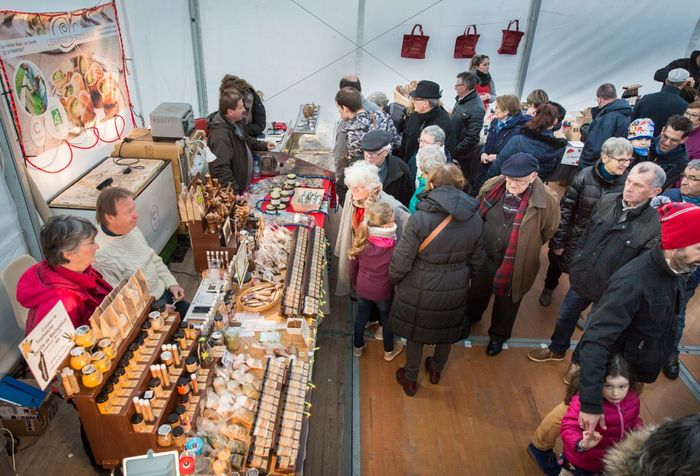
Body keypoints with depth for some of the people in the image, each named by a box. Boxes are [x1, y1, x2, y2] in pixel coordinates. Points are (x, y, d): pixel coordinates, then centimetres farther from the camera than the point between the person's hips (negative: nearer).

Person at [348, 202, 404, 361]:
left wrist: (355, 283, 14)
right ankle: (389, 351, 45)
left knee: (361, 316, 26)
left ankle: (358, 347, 48)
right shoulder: (395, 246, -28)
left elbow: (353, 266, -4)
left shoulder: (362, 241, -17)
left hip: (362, 288, 3)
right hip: (383, 291, -3)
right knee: (387, 319, 23)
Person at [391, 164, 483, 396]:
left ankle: (410, 379, 40)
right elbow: (475, 262, 2)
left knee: (415, 332, 20)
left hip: (420, 289, -3)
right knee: (447, 330, 27)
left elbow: (401, 261, -20)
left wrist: (393, 279, 1)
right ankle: (436, 370, 52)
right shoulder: (475, 220, -11)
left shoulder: (420, 219, -25)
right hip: (456, 289, 4)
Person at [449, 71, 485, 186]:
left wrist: (454, 151, -18)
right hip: (453, 152, 8)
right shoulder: (460, 100, 4)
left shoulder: (476, 108, -23)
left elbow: (471, 138, -24)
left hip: (465, 156, -8)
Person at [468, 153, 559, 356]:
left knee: (506, 302, 21)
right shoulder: (492, 186, -15)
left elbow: (549, 230, -4)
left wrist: (527, 247, 3)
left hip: (516, 265, -2)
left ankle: (498, 335, 49)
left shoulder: (546, 199, -23)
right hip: (484, 256, 3)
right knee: (477, 292, 27)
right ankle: (471, 318, 58)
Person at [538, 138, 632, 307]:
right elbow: (565, 209, -14)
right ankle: (549, 288, 53)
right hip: (574, 236, -1)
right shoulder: (585, 176, -20)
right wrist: (558, 241, -12)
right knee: (559, 262, 21)